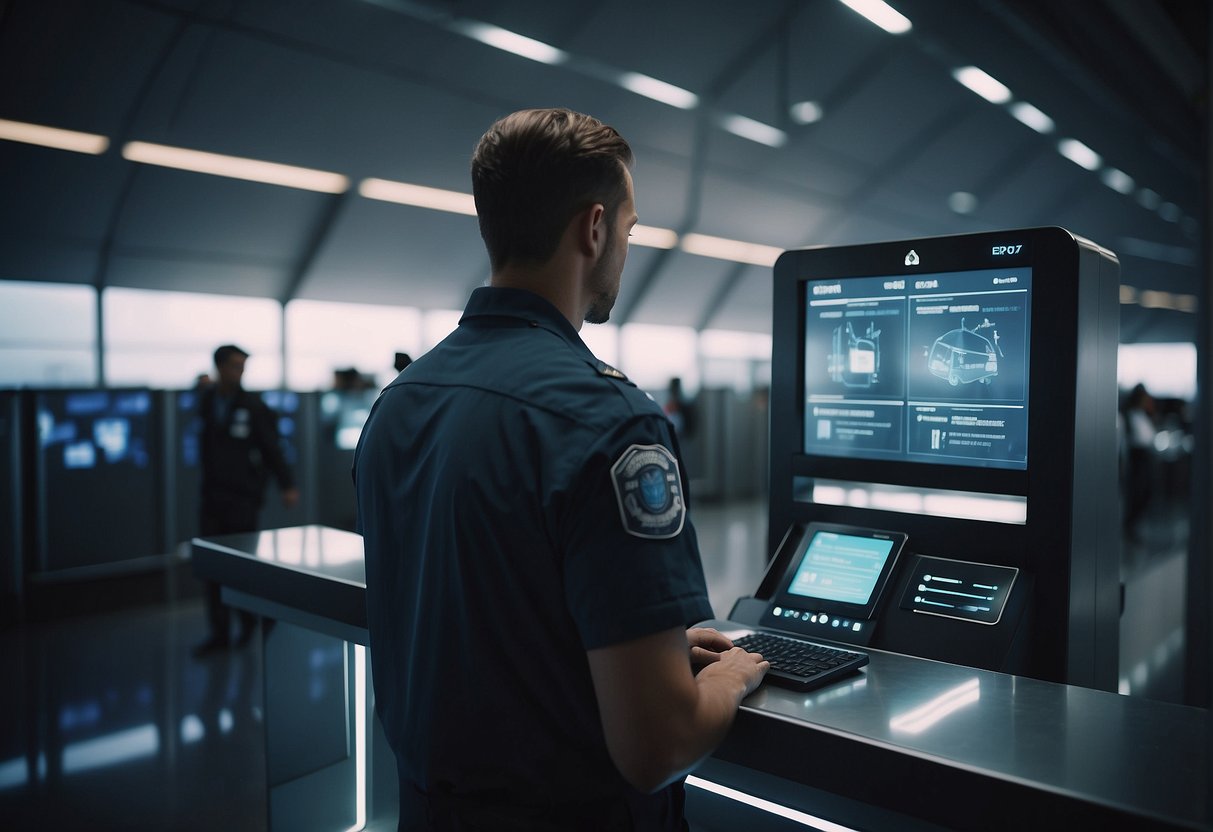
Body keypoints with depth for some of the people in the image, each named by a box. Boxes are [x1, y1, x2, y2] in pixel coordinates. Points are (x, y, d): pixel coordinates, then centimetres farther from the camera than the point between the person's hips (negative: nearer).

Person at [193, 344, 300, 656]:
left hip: (243, 498, -4)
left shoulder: (253, 406, -5)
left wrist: (287, 484, -12)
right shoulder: (205, 400, 6)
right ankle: (219, 632, 13)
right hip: (211, 498, 4)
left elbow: (272, 448, -6)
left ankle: (250, 621, 23)